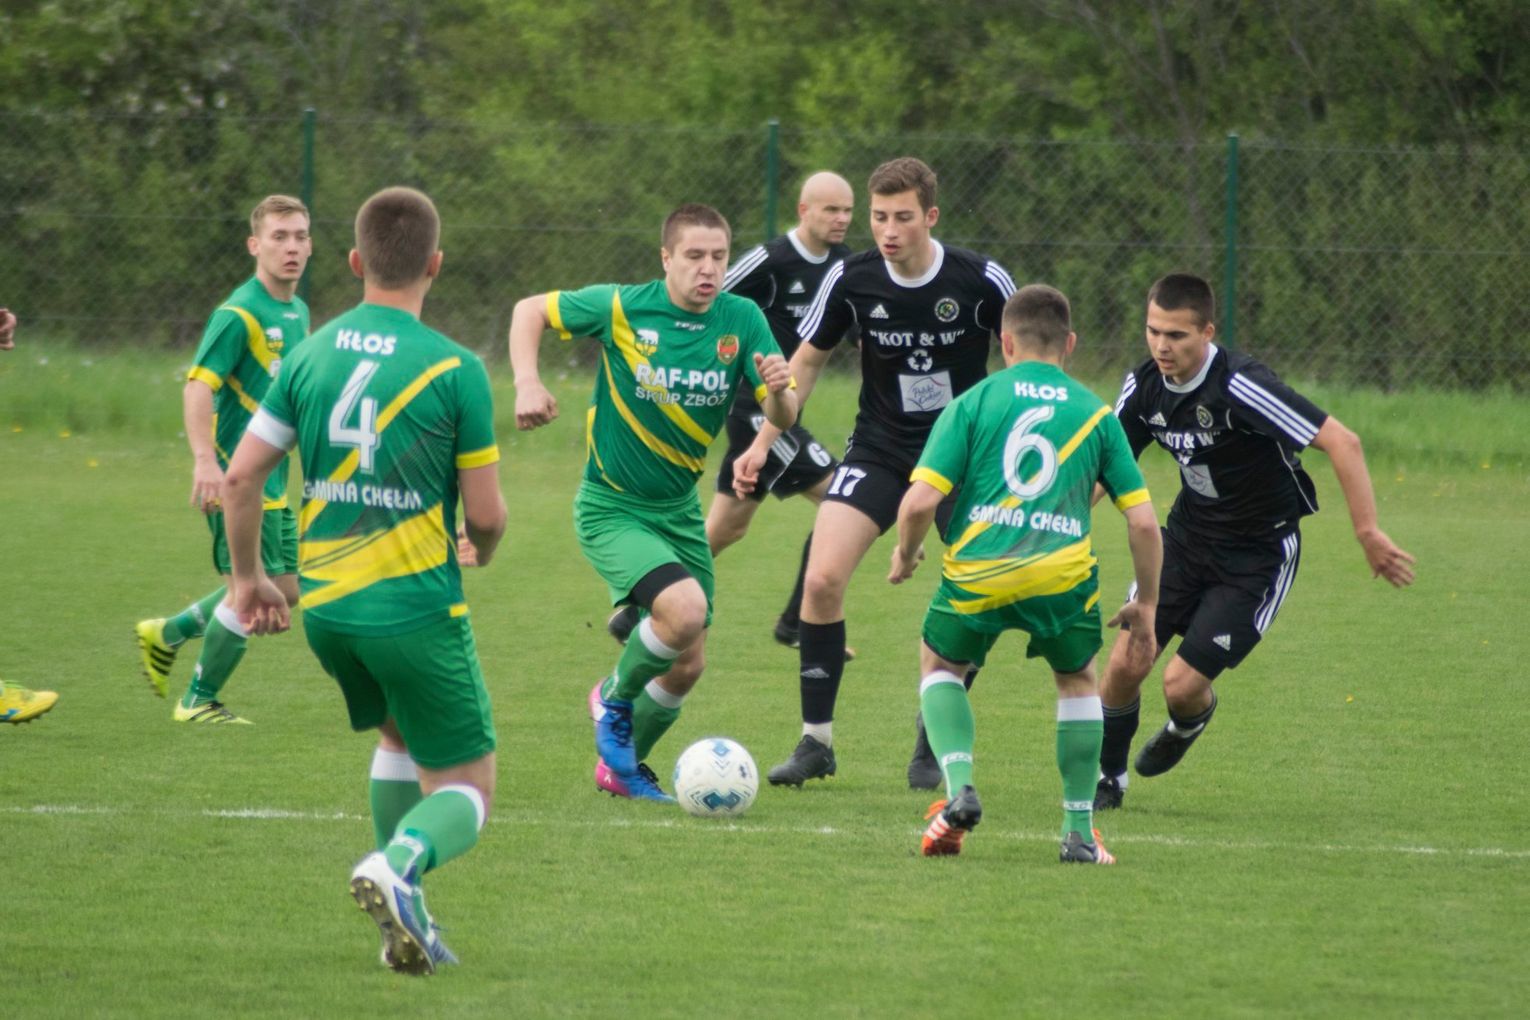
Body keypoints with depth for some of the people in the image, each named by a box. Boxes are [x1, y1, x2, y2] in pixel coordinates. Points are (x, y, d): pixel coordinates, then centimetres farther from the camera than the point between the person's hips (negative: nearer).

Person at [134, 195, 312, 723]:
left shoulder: (297, 312, 11)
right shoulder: (239, 315, -16)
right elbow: (198, 385, -23)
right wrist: (205, 461, -34)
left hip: (271, 481, 9)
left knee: (283, 587, 13)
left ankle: (167, 634, 27)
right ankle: (199, 701, 9)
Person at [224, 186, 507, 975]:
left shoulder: (312, 354, 2)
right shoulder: (454, 369, -10)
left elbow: (242, 474, 2)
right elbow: (486, 513, -8)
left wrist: (248, 576, 16)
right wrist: (479, 549, 16)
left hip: (324, 602, 5)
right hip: (414, 604, -5)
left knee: (399, 736, 30)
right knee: (466, 786, 5)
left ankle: (408, 925, 22)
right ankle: (399, 864, -28)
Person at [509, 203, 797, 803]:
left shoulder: (742, 321, -8)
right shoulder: (622, 309, -16)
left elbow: (783, 417, -12)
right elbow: (529, 311, -2)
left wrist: (780, 389, -35)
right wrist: (527, 384, -18)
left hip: (679, 511, 5)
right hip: (611, 510, -5)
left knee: (687, 666, 9)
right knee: (685, 609, -28)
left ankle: (621, 766, 35)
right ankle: (615, 700, 2)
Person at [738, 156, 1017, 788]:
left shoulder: (981, 281, -15)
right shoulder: (851, 280, -9)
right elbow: (808, 359, 6)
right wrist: (763, 442, 1)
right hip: (879, 449, 1)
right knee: (822, 579, -15)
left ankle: (932, 748, 13)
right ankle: (816, 741, -4)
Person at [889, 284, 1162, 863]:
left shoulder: (974, 402, 7)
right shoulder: (1095, 413, 12)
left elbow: (920, 500, -2)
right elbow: (1143, 521, 9)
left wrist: (905, 555, 18)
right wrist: (1146, 604, 20)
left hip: (976, 576, -1)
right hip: (1062, 574, 1)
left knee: (940, 665, 27)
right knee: (1078, 681, 27)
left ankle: (959, 788, 6)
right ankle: (1079, 831, 23)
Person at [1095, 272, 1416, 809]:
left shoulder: (1240, 386, -30)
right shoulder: (1144, 386, -8)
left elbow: (1342, 442, -30)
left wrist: (1369, 533, -33)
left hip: (1258, 555, -5)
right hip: (1187, 537, 5)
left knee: (1183, 682, -11)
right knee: (1126, 663, -5)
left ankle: (1188, 724, 28)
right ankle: (1107, 779, 21)